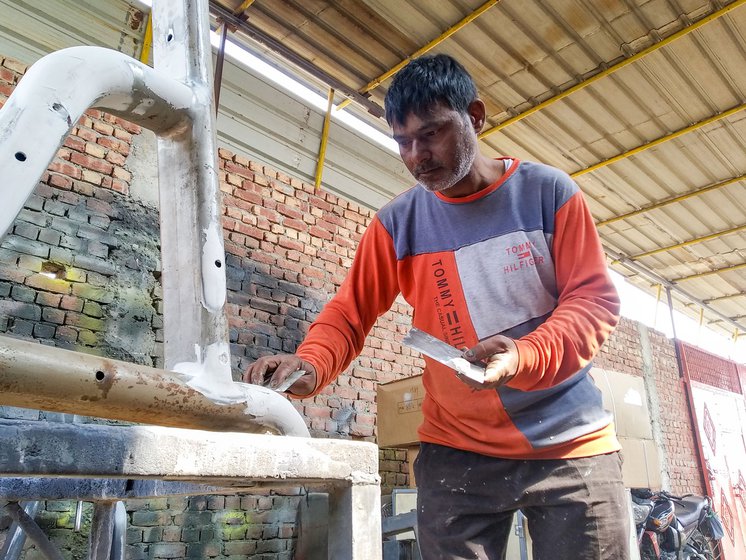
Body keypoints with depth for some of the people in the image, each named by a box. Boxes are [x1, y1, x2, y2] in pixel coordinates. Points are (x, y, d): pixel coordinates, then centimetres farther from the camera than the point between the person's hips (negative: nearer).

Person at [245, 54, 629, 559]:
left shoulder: (548, 191, -4)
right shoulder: (398, 223, -1)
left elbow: (595, 298, -7)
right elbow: (350, 314, -1)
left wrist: (524, 356, -27)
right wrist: (309, 366, -22)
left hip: (571, 445, 0)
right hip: (457, 453, 1)